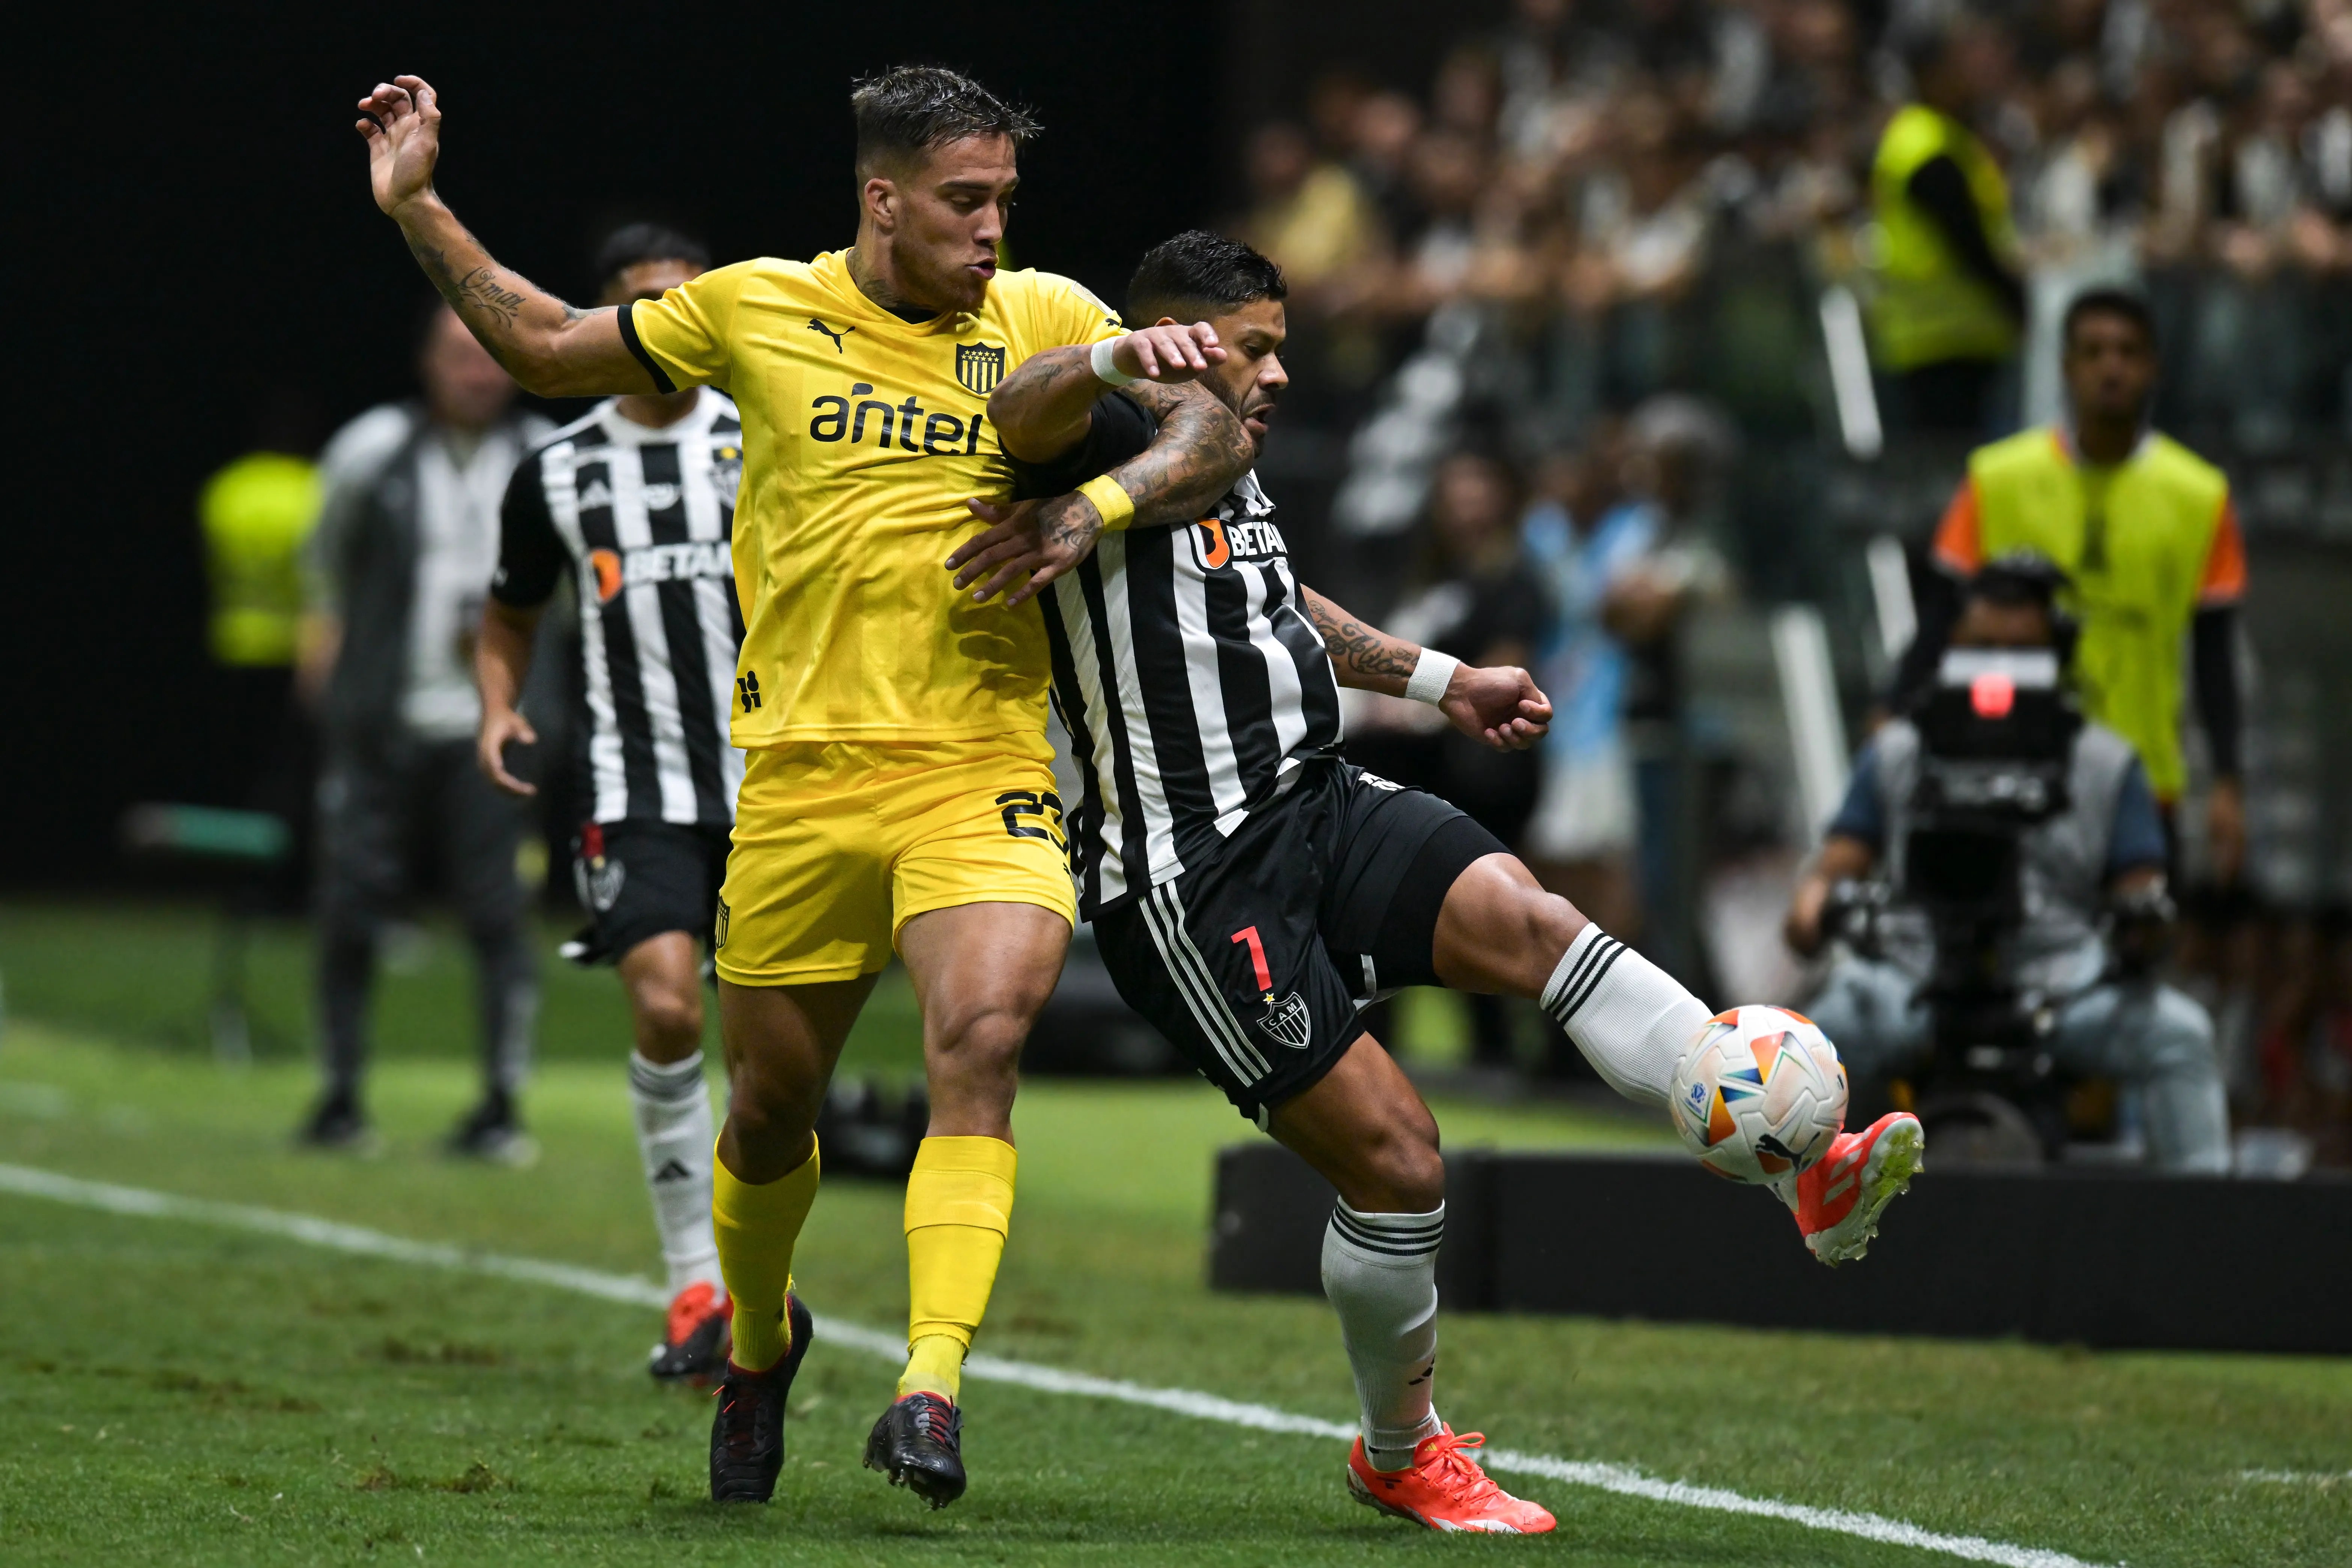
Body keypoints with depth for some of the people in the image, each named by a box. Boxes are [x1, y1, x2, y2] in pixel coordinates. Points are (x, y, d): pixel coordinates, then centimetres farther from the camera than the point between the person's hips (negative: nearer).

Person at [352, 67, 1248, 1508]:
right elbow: (545, 345, 17)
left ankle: (931, 1389, -27)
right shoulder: (754, 310, 4)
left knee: (980, 1042, -25)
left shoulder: (1041, 318, 4)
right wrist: (417, 210, 10)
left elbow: (1215, 434, -1)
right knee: (771, 1106, 11)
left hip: (981, 777, -1)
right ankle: (757, 1342, 41)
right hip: (803, 776, 1)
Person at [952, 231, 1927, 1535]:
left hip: (1321, 808, 8)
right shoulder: (1122, 443, -8)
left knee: (1528, 919, -20)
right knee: (1396, 1161, -10)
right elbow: (1021, 413, -32)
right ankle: (1400, 1456, 14)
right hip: (1195, 879, -8)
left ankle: (1818, 1178, -30)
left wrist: (1442, 683, 42)